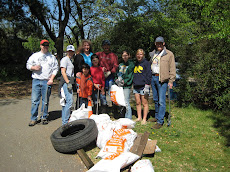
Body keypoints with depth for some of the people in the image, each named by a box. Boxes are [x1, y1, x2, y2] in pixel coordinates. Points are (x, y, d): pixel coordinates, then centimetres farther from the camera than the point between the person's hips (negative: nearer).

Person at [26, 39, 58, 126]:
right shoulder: (35, 55, 15)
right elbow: (28, 65, 15)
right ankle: (33, 118, 6)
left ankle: (44, 117, 15)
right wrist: (33, 67, -7)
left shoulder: (52, 57, 12)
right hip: (36, 80, 1)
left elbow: (55, 69, 6)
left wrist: (51, 79, -5)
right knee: (34, 100, -2)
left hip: (47, 81, 0)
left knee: (46, 101, 3)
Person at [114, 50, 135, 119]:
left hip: (126, 86, -6)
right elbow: (117, 73, 22)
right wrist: (116, 79, 4)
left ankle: (129, 118, -1)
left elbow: (131, 75, -6)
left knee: (126, 103, -9)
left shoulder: (131, 64, 0)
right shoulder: (120, 64, 18)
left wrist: (124, 81, -13)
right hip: (119, 85, 6)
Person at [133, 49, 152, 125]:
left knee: (144, 103, 0)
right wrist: (133, 84, 20)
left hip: (143, 86, -6)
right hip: (136, 86, 6)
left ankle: (144, 119, 7)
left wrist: (147, 85, -14)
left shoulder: (146, 63, -3)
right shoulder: (135, 64, 17)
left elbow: (149, 75, -7)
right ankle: (139, 117, 20)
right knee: (138, 103, 10)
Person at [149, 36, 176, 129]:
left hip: (162, 79, -6)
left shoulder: (169, 54, -1)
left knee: (161, 101, -8)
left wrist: (171, 81, -9)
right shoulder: (152, 54, 16)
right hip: (153, 77, 6)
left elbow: (172, 69, -3)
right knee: (155, 100, 15)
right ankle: (157, 116, 29)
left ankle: (160, 121, -2)